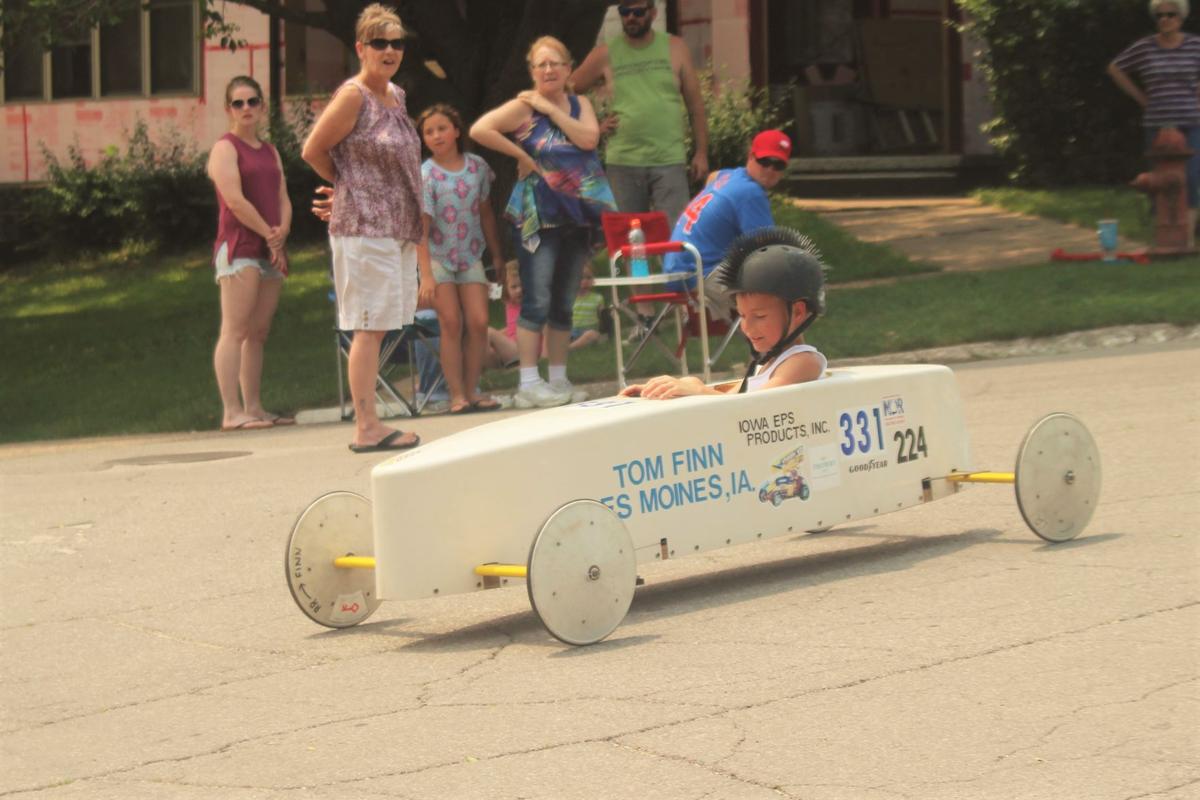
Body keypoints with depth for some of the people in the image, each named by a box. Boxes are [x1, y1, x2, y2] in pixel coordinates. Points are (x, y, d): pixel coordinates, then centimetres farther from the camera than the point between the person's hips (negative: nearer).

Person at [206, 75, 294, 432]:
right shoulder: (225, 148, -2)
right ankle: (232, 412, -16)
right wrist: (269, 234, -11)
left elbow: (283, 200, 14)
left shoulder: (270, 152, 21)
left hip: (271, 251, 7)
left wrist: (282, 232, -6)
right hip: (239, 247, -7)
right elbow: (235, 200, -13)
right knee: (235, 331, -11)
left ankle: (253, 408, 9)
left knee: (258, 333, 7)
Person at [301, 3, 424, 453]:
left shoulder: (396, 96, 14)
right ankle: (366, 428, -9)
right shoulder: (353, 96, -10)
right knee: (369, 327, -9)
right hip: (363, 228, -8)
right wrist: (348, 185, 3)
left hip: (395, 229, 8)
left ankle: (369, 424, 10)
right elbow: (313, 151, -8)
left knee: (376, 327, 8)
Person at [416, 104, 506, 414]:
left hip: (470, 255, 3)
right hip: (438, 256, -3)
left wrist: (497, 255, 15)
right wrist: (425, 272, -22)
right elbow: (422, 225, -16)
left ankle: (472, 390, 3)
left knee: (479, 322, -7)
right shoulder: (425, 175, -11)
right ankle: (457, 395, -4)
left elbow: (485, 212, 12)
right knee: (451, 324, -8)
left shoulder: (477, 167, 1)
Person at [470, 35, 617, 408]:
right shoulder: (524, 107, -5)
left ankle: (559, 380, 16)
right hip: (539, 217, -5)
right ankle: (529, 384, -6)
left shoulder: (579, 104, 10)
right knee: (537, 302, -8)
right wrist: (521, 155, -13)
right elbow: (479, 129, -18)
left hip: (578, 215, 5)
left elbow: (588, 139, -9)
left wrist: (550, 108, -11)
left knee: (564, 303, 10)